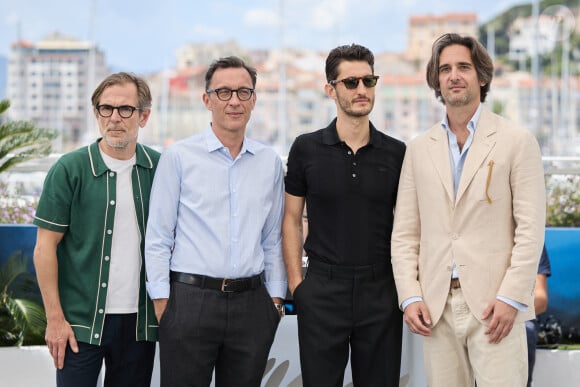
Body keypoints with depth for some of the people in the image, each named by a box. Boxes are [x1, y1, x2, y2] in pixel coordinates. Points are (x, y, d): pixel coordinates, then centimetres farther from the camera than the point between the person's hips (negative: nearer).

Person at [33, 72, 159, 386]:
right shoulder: (69, 170, -5)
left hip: (140, 321, 3)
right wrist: (54, 318, -9)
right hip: (81, 322, -3)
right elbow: (45, 247, -4)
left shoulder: (160, 168, 3)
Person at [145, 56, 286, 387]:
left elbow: (273, 239, 13)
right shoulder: (179, 157, -2)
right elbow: (158, 237, -1)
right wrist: (162, 302, -5)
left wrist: (276, 297, 9)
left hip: (251, 303, 3)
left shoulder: (270, 162, 8)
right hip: (191, 299, -3)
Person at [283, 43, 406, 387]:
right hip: (321, 291, -1)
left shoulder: (396, 153, 3)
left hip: (380, 290, 1)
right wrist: (296, 282, -2)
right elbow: (293, 219, 6)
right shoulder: (307, 149, 1)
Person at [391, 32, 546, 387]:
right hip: (436, 305, 3)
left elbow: (531, 228, -4)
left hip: (494, 304, -3)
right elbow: (405, 233, 10)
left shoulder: (517, 141, 2)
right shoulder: (419, 149, 12)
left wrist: (511, 298, -12)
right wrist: (410, 296, -1)